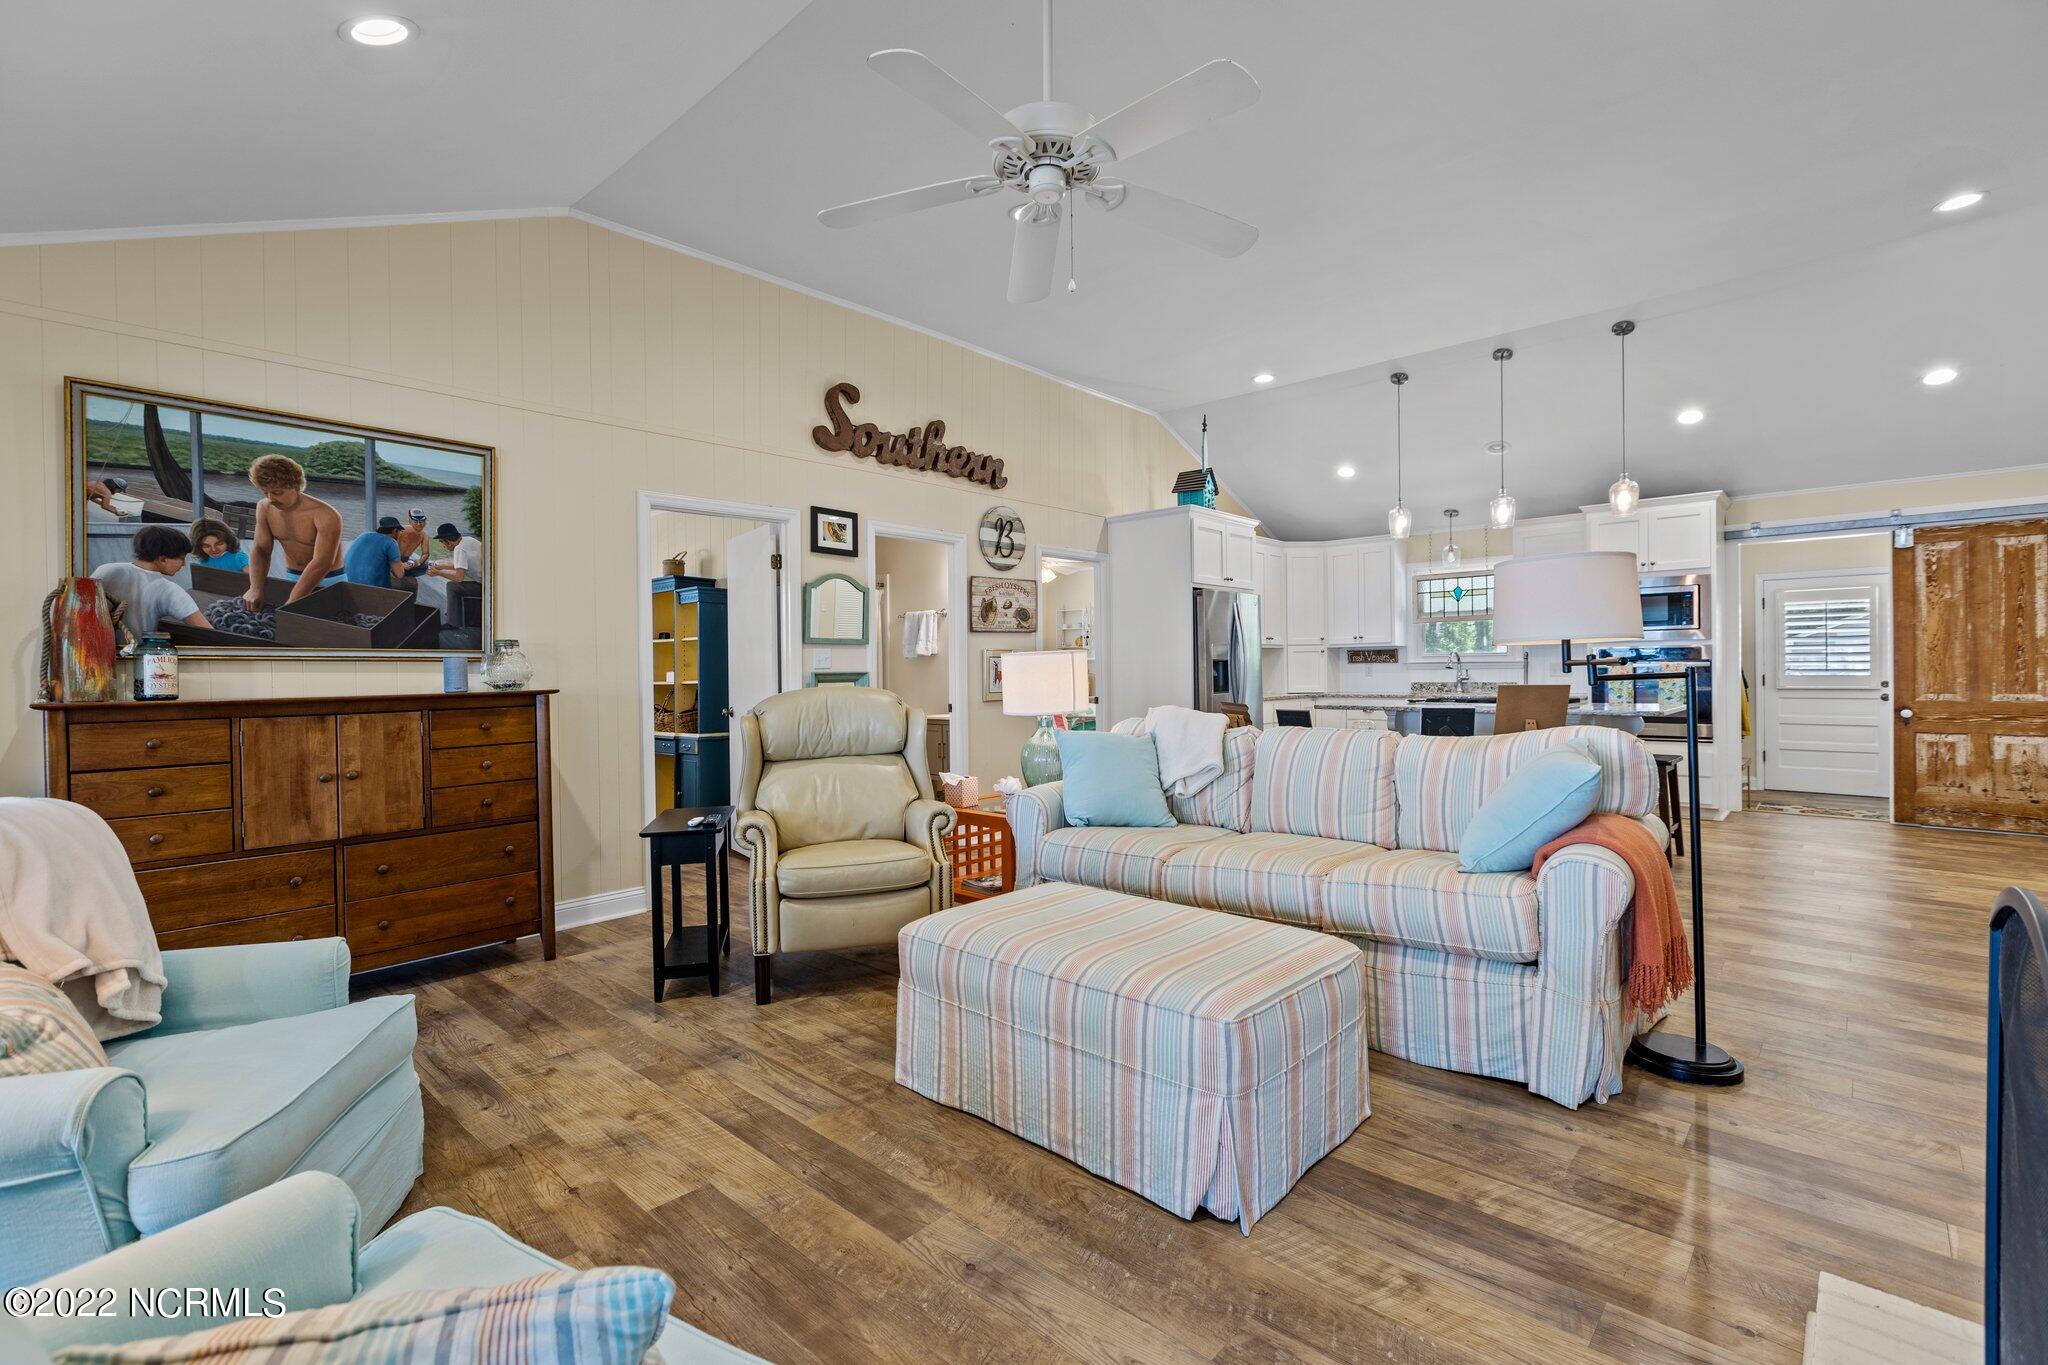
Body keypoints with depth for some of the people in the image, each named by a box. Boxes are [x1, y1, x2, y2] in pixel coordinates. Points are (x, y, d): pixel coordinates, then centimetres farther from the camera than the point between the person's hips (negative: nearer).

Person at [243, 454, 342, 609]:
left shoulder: (326, 516, -23)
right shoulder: (264, 508, -1)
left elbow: (321, 563, -29)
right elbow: (260, 550, -1)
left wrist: (290, 604, -34)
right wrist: (255, 588, -19)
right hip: (291, 578, 5)